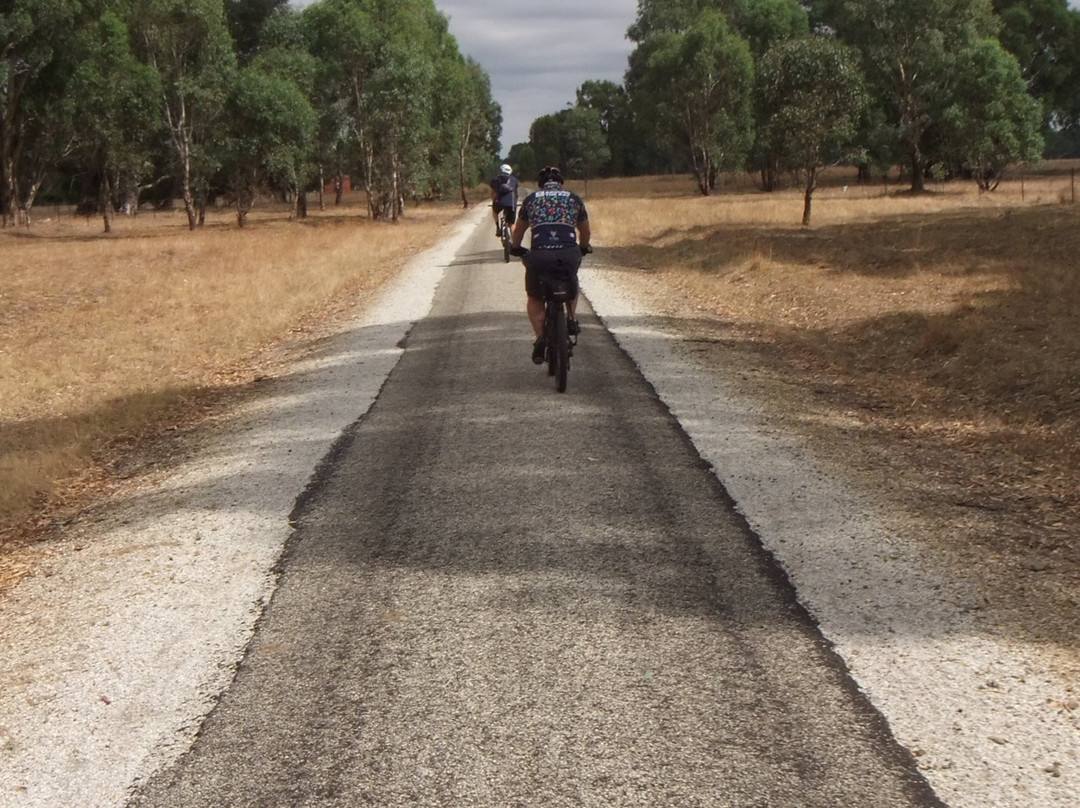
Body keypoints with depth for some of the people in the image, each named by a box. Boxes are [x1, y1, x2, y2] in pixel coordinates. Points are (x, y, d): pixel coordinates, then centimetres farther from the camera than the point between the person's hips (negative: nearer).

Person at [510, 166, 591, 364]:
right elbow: (585, 233, 30)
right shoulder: (573, 198, 20)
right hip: (569, 255, 1)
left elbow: (518, 232, 28)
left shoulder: (531, 199, 19)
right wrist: (583, 248, 51)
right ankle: (572, 319, 19)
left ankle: (540, 337, 2)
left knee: (534, 298, 22)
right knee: (572, 283, 36)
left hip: (540, 255, -1)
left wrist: (516, 248, 48)